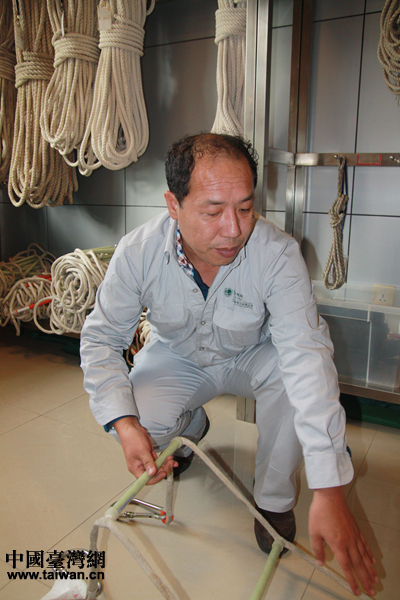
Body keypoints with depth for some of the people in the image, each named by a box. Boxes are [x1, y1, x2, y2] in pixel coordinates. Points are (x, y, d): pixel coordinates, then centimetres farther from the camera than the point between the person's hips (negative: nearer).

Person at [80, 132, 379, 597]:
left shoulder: (278, 253, -32)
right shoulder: (138, 251, -26)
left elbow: (306, 355, -39)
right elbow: (101, 337, -16)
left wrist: (328, 491, -45)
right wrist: (124, 424, -32)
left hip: (250, 356, -1)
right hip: (176, 358, 1)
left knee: (295, 374, -32)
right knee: (143, 422, -26)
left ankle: (274, 498, -4)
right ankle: (192, 427, 15)